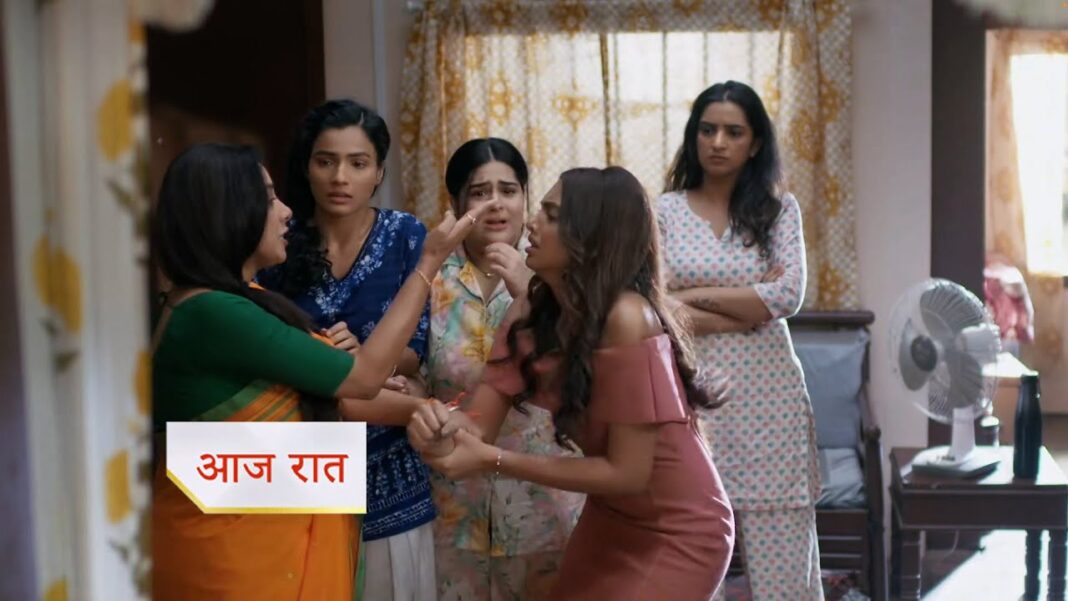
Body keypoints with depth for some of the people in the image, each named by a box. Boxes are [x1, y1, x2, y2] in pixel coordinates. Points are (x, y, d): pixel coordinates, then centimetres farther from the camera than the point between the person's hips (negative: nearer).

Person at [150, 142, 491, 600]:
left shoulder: (237, 303, 9)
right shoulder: (212, 314, -23)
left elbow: (322, 391, 8)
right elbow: (363, 377, -18)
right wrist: (430, 263, -12)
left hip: (272, 534, 9)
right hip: (232, 550, -9)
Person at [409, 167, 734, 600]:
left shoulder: (625, 319, -30)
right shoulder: (531, 311, -9)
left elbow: (627, 473, -27)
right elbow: (481, 422, -12)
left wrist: (493, 461, -29)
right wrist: (444, 426, -35)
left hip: (677, 531, -6)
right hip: (609, 519, 6)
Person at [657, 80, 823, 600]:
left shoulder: (779, 209, 6)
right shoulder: (664, 211, 4)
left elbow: (788, 296, -7)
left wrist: (695, 295, -7)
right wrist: (751, 306, -8)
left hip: (767, 395, 1)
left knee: (781, 555, 1)